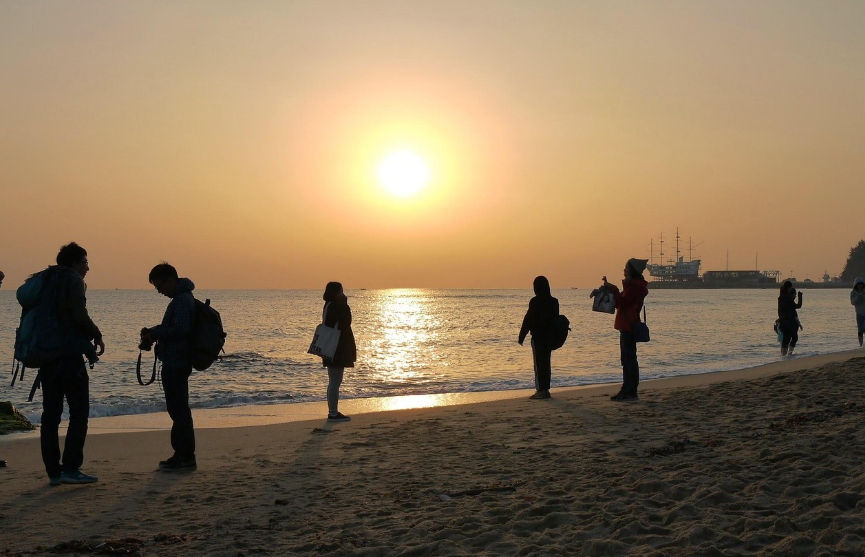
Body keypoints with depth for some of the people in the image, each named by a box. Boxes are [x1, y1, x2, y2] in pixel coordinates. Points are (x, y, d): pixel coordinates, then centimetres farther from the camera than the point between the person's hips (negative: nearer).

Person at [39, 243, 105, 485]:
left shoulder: (45, 281, 18)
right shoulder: (73, 279, -5)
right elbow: (79, 315, -16)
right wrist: (97, 336, -2)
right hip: (69, 354, -8)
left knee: (51, 413, 8)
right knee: (79, 411, -3)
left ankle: (53, 471, 9)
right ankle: (70, 468, -9)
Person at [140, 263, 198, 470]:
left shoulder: (182, 300, -15)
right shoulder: (182, 298, 18)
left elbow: (180, 330, -23)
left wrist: (155, 334, -13)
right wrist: (153, 332, 12)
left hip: (176, 363, -11)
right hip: (175, 362, 11)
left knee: (178, 409, -7)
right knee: (178, 408, 14)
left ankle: (185, 457, -2)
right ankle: (183, 455, 20)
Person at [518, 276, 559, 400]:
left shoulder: (535, 301, -14)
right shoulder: (553, 301, 8)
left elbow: (528, 320, -12)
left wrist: (521, 337, -6)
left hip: (538, 337, -7)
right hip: (550, 337, 7)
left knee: (539, 363, -3)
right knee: (546, 363, 12)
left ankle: (540, 390, -5)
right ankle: (546, 390, 15)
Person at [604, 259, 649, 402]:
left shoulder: (634, 286, -14)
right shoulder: (632, 285, 20)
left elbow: (623, 303, -22)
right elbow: (621, 303, 19)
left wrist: (613, 289, -17)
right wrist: (610, 289, 13)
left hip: (629, 327, -11)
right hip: (627, 326, 11)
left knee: (629, 359, -9)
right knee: (627, 359, 13)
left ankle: (632, 392, -7)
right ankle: (626, 390, 18)